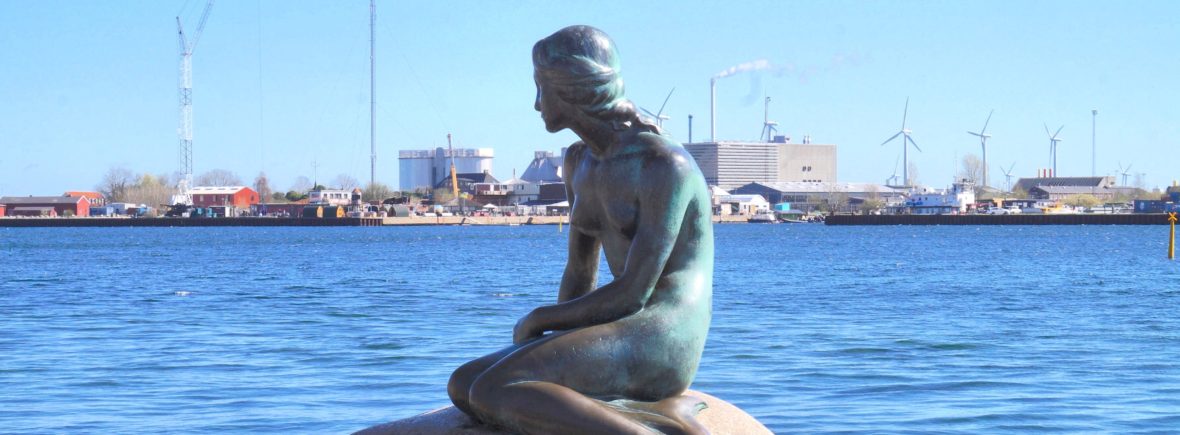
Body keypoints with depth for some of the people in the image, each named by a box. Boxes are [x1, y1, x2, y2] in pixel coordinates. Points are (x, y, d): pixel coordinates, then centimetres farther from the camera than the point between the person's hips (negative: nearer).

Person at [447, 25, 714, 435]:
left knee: (492, 392, -25)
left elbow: (633, 293, -17)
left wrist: (539, 320, -6)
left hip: (661, 343, -10)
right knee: (462, 386, -9)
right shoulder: (580, 163, 15)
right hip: (613, 342, 10)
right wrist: (555, 341, 3)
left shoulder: (664, 166, -13)